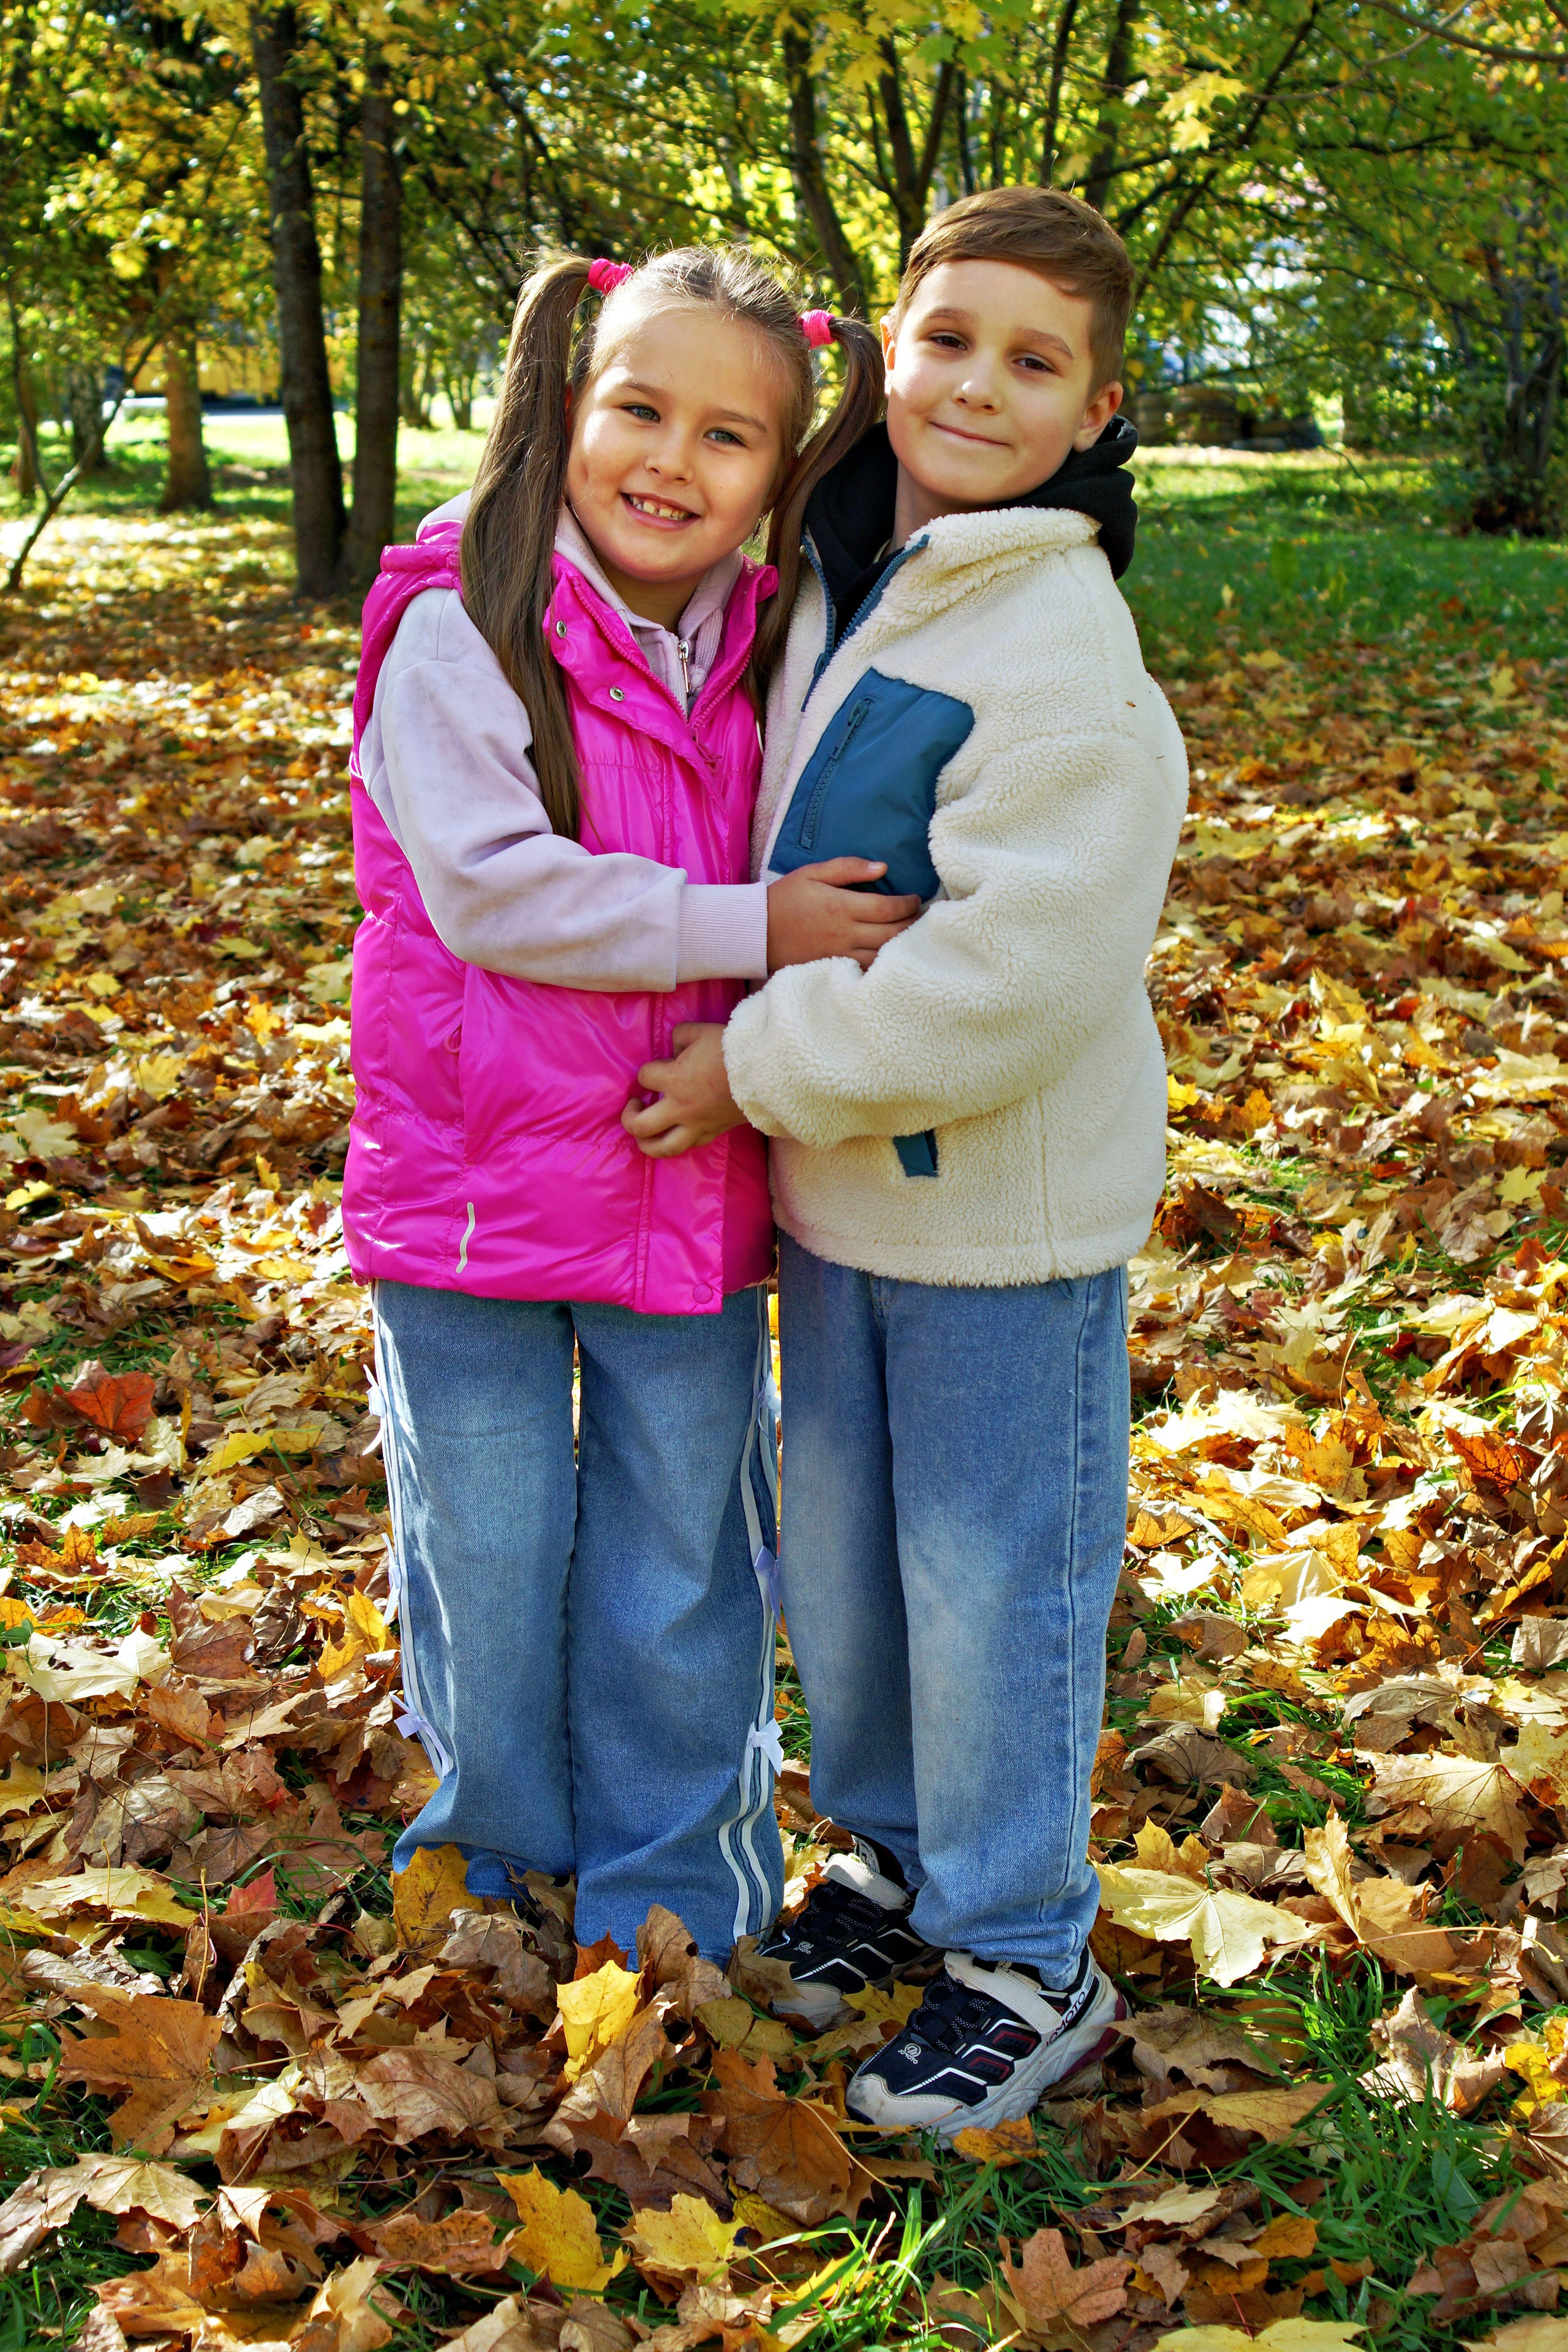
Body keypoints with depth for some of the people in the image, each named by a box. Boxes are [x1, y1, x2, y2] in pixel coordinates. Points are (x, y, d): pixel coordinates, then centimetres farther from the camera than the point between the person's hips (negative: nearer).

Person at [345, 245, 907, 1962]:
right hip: (480, 1181, -3)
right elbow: (490, 888, -22)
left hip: (695, 1192, 4)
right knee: (492, 1565, 13)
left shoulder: (759, 653, 4)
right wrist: (750, 929, -22)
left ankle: (672, 1911, 34)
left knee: (679, 1584, 14)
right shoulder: (461, 632, -12)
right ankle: (505, 1868, 39)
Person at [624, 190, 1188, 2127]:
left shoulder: (1062, 646, -20)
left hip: (1002, 1207, -8)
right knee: (837, 1547, 20)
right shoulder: (838, 579, 5)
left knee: (990, 1577, 5)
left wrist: (764, 1072, -18)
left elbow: (1016, 967, -26)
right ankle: (897, 1855, 42)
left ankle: (1021, 1962, 25)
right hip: (833, 1184, 8)